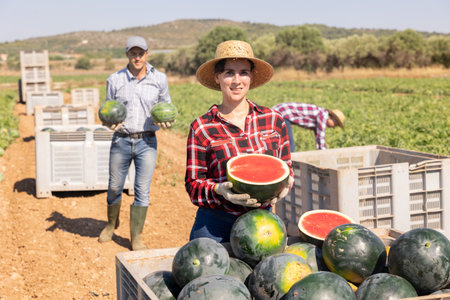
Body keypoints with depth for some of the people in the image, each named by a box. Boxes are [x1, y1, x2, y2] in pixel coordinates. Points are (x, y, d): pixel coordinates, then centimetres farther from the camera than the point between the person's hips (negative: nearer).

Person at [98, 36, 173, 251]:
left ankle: (136, 237, 12)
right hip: (121, 141, 1)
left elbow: (165, 105, 13)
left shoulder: (159, 79, 1)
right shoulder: (114, 80, 0)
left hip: (147, 142, 0)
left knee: (142, 190, 0)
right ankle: (111, 224, 38)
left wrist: (165, 120, -8)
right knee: (114, 187, 11)